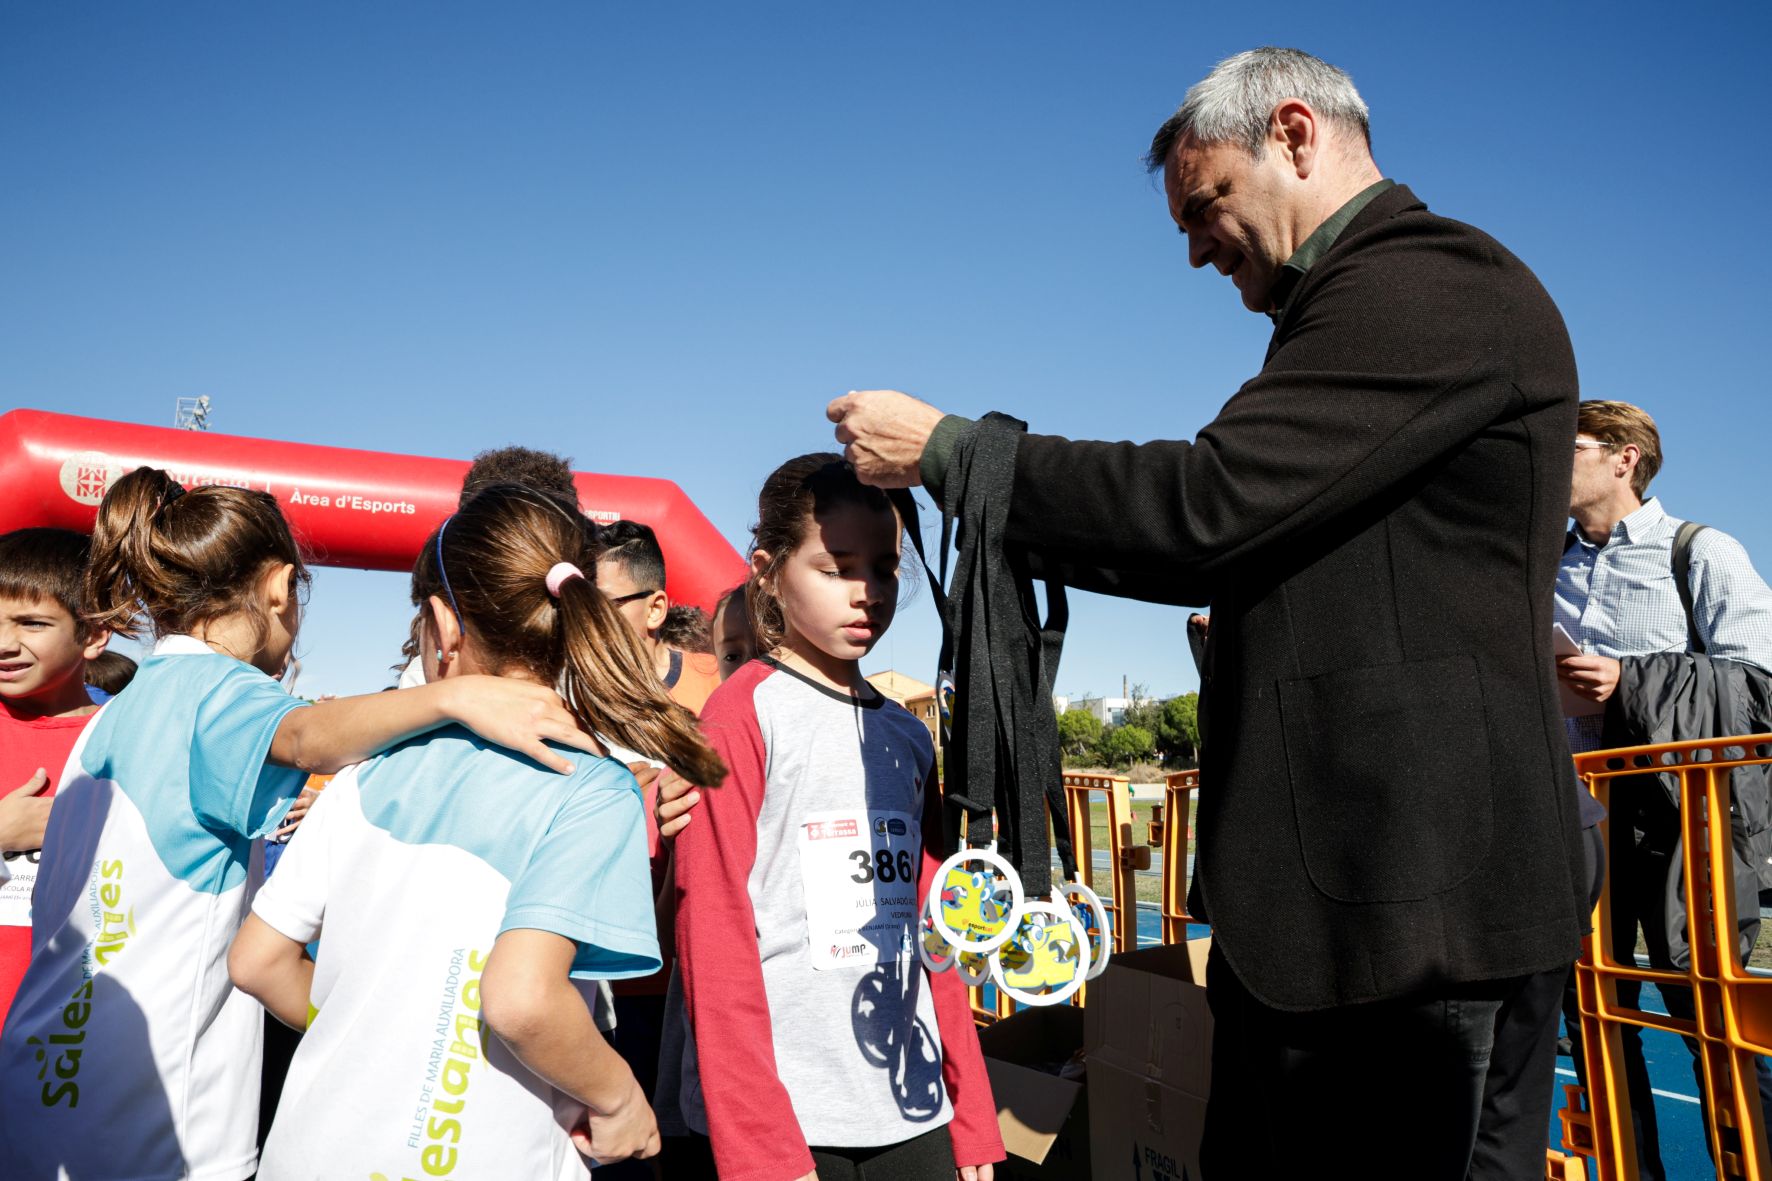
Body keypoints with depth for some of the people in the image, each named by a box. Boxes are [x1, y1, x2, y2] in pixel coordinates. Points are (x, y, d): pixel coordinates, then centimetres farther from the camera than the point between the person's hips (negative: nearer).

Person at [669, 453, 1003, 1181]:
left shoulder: (907, 738, 9)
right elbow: (714, 942, -12)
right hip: (785, 1117, -5)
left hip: (913, 1115, 5)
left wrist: (973, 1121, 9)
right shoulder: (740, 715, -9)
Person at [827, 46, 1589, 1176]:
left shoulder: (1430, 283, -14)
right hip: (1325, 877, 10)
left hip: (1396, 892, -10)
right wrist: (1020, 524, 14)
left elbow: (1210, 503, -23)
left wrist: (944, 450, -12)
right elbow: (1246, 545, 18)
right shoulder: (1394, 295, 19)